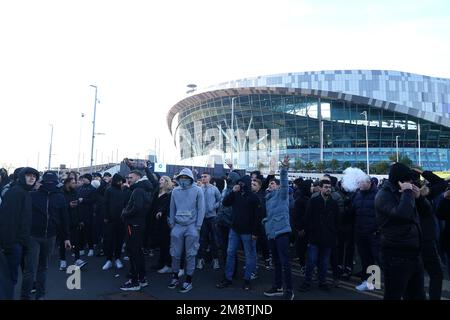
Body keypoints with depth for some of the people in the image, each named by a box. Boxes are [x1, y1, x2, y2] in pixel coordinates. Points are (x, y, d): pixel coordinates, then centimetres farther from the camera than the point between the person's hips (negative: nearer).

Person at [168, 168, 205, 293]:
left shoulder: (197, 190, -6)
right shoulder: (175, 191, 6)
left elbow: (201, 209, -6)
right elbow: (172, 209, 11)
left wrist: (198, 227, -10)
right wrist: (171, 224, 7)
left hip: (191, 226, -3)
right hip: (177, 226, 4)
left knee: (190, 255, 4)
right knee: (175, 254, 10)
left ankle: (188, 281, 16)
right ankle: (175, 277, 27)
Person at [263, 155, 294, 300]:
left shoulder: (281, 194, -1)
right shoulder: (268, 198, 19)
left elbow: (284, 182, -19)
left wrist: (284, 169, -33)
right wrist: (265, 221, 11)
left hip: (281, 231, -8)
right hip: (271, 232, 8)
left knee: (285, 262, -6)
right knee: (276, 261, 17)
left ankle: (289, 290, 3)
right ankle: (278, 286, 29)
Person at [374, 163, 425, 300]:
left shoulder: (402, 194, 12)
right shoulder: (383, 195, -13)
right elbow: (403, 213, -32)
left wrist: (417, 197, 6)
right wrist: (407, 192, -18)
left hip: (414, 254, 8)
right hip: (396, 257, -8)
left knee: (418, 295, 19)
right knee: (393, 295, 2)